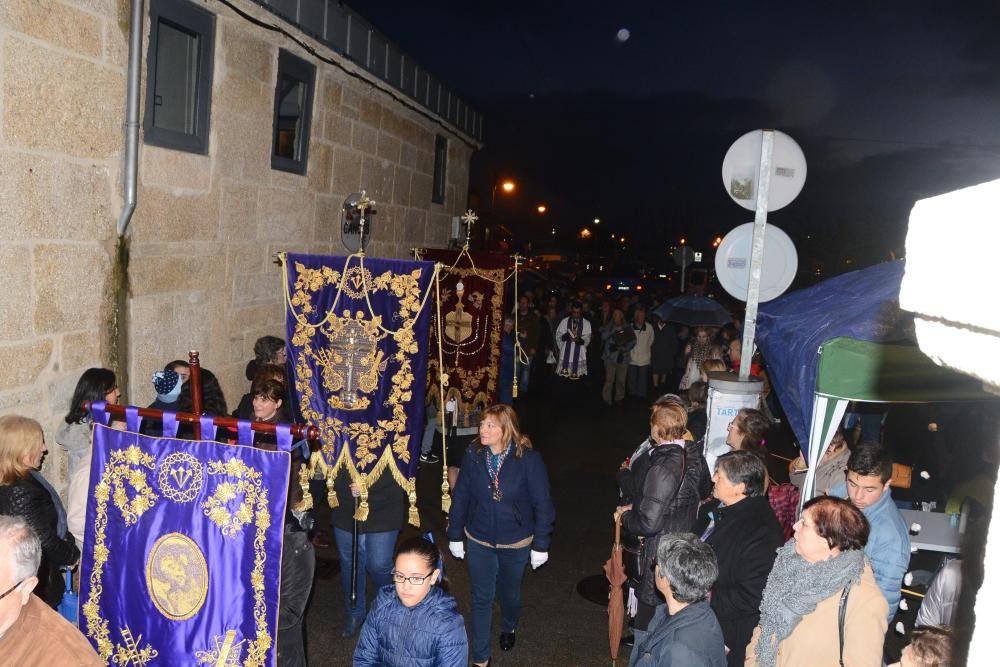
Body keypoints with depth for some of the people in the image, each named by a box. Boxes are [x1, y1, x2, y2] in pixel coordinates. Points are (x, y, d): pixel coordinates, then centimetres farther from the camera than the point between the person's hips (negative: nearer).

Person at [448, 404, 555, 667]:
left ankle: (508, 628, 54)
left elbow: (543, 504, -14)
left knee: (509, 593, 22)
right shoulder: (473, 455, -12)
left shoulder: (529, 459, -20)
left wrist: (540, 545, -11)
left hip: (516, 543, -1)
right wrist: (455, 535, 1)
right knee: (481, 598, 8)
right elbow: (460, 497, -4)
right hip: (479, 541, 1)